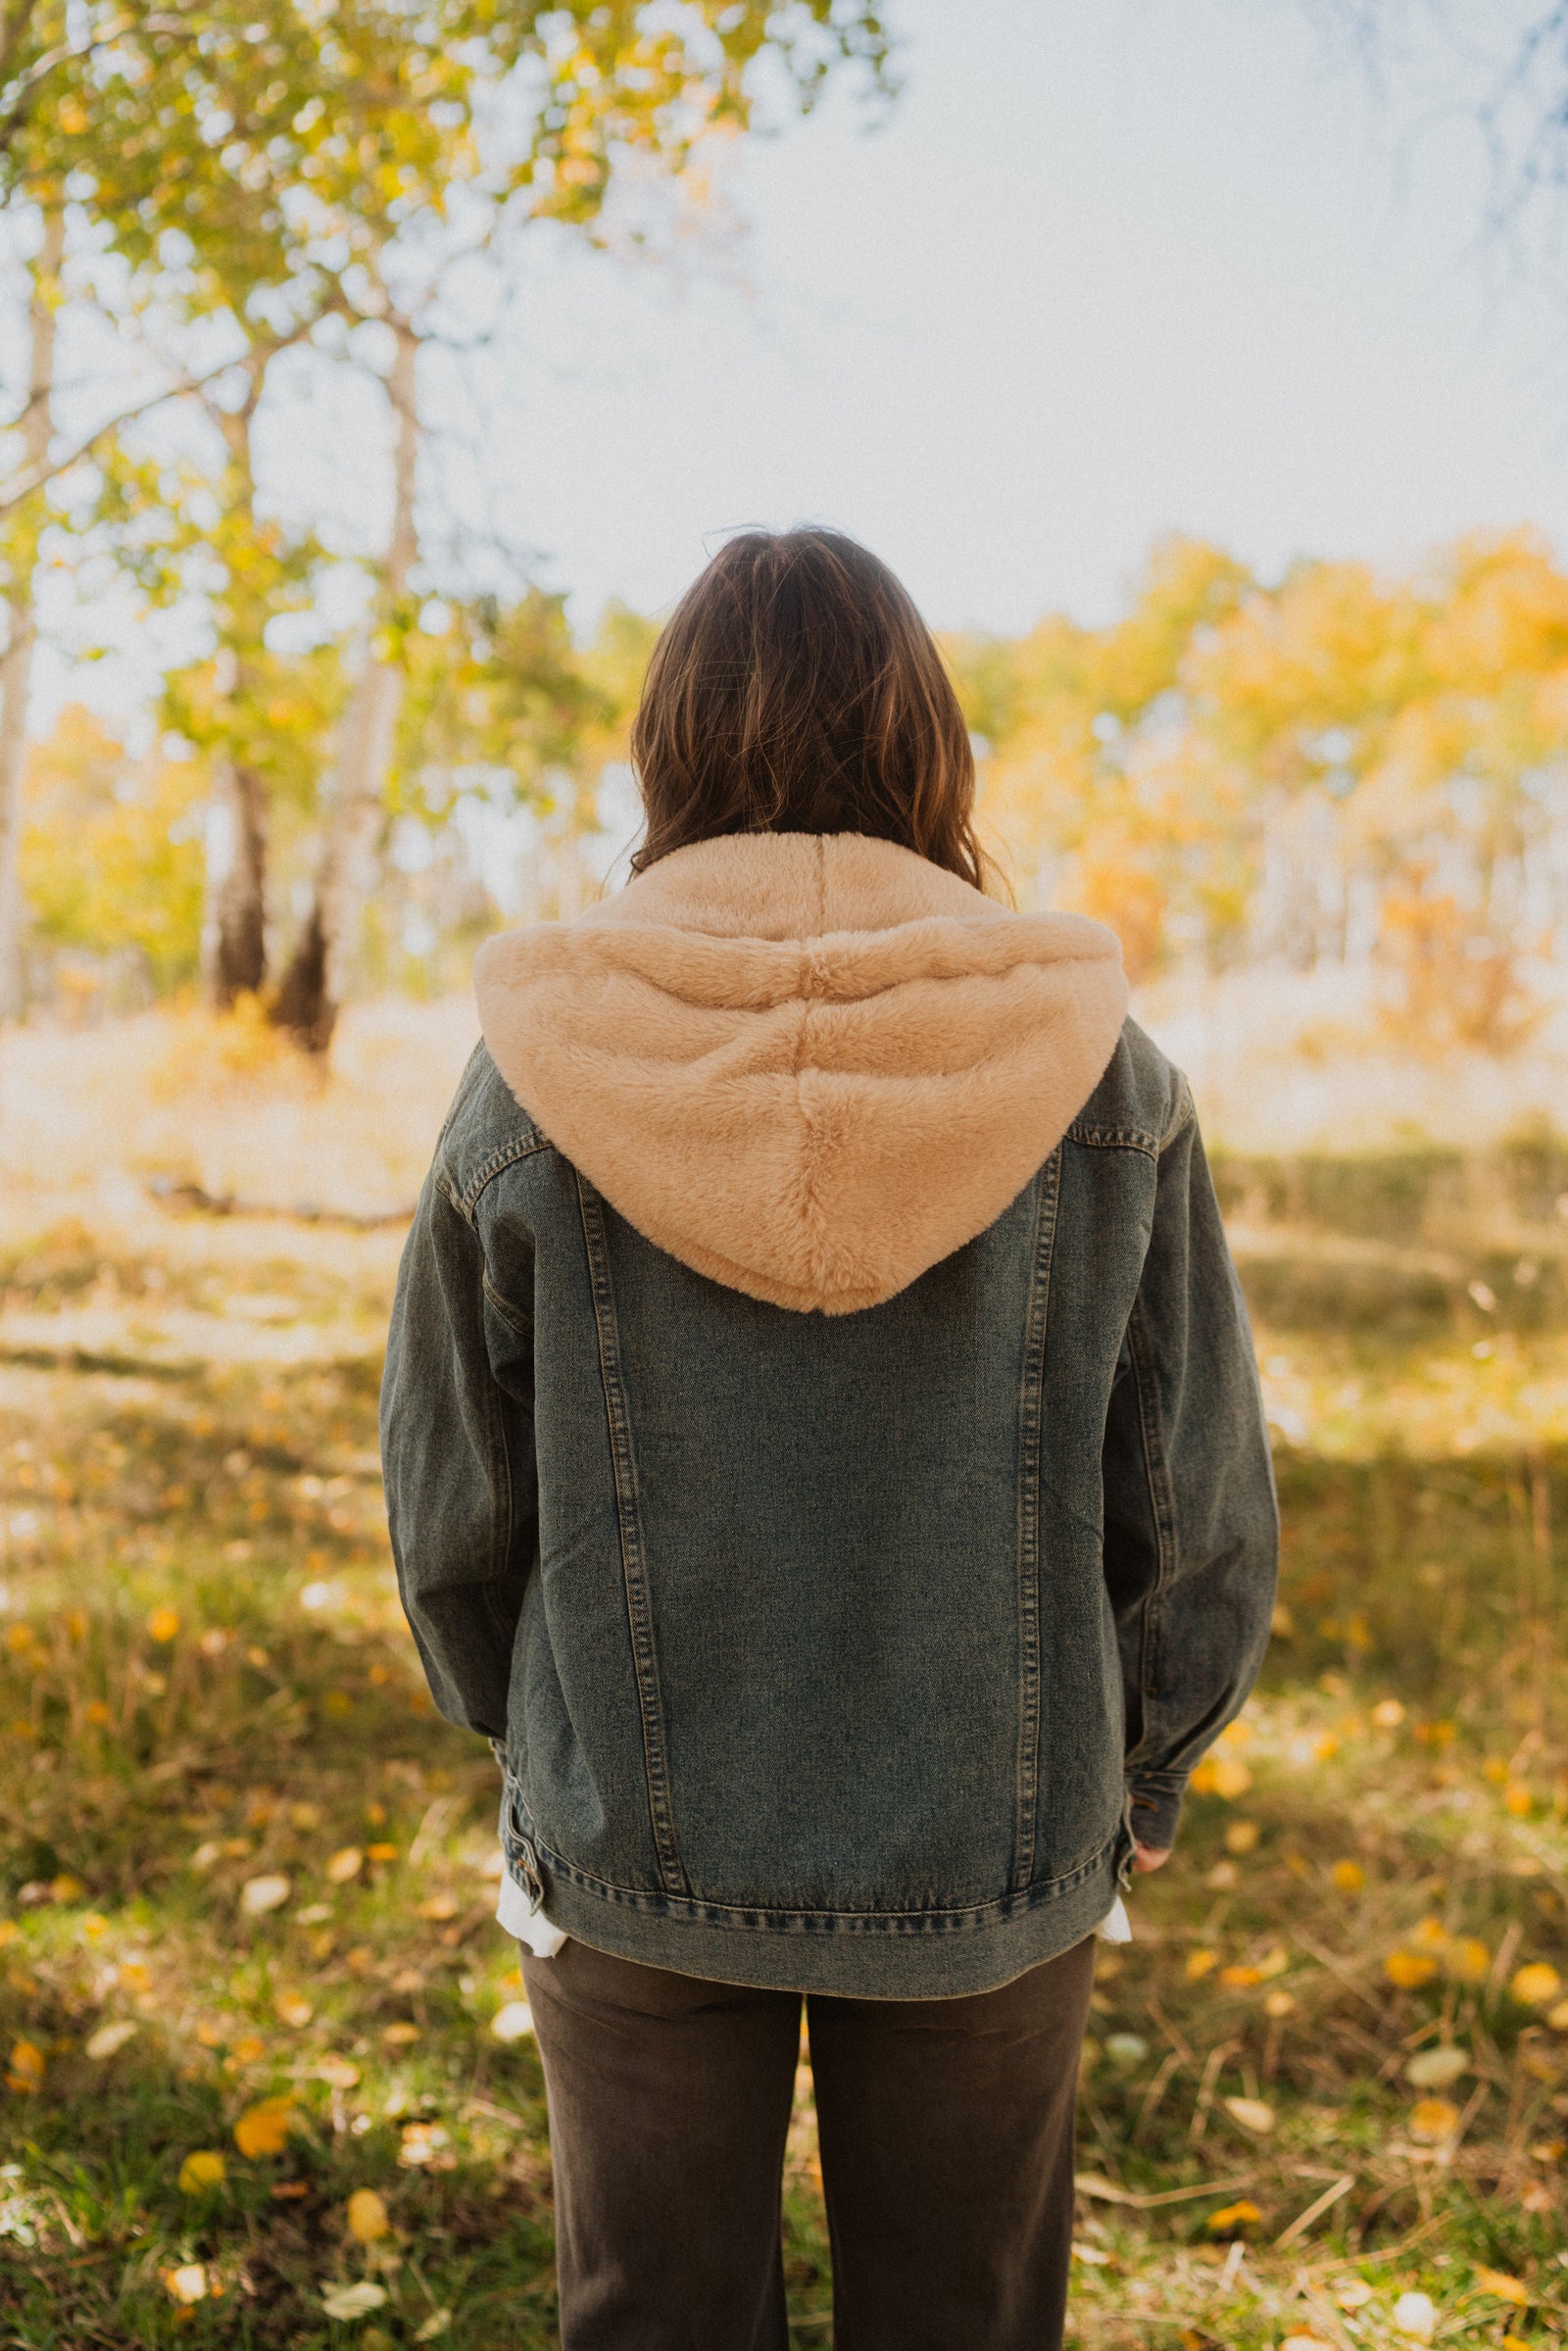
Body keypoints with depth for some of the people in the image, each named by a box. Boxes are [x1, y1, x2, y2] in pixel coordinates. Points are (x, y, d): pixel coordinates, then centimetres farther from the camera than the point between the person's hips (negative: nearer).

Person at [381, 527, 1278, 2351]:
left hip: (634, 1853, 0)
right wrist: (1130, 1770, 12)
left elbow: (453, 1509, -3)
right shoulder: (1099, 1071, -13)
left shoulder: (530, 1083, -13)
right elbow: (1202, 1511, -5)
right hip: (991, 1858, 1)